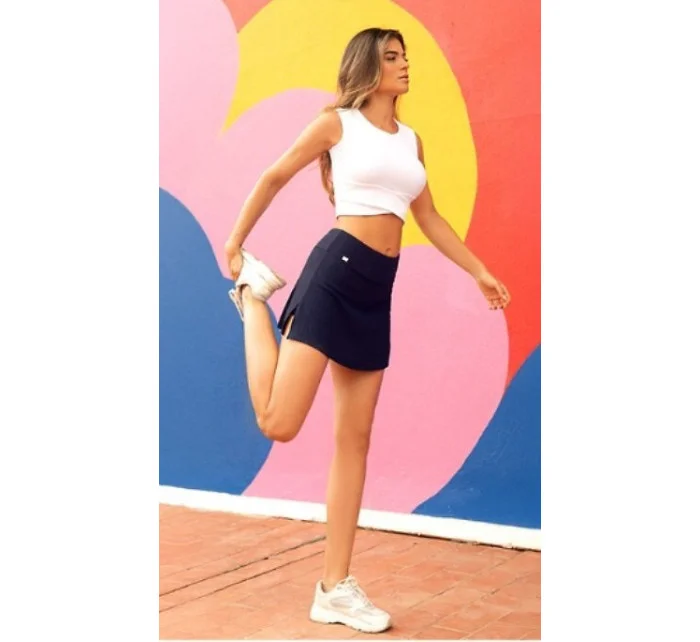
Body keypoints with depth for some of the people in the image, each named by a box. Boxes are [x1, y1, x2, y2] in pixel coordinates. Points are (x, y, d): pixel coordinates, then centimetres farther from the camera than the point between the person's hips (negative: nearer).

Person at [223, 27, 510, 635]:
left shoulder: (411, 140, 17)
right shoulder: (337, 123, 1)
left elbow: (430, 219, 24)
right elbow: (274, 178, 8)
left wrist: (480, 272, 23)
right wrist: (234, 244, 11)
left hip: (377, 289, 6)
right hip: (336, 270, -6)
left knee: (355, 438, 5)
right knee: (279, 422, -14)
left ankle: (335, 587, 11)